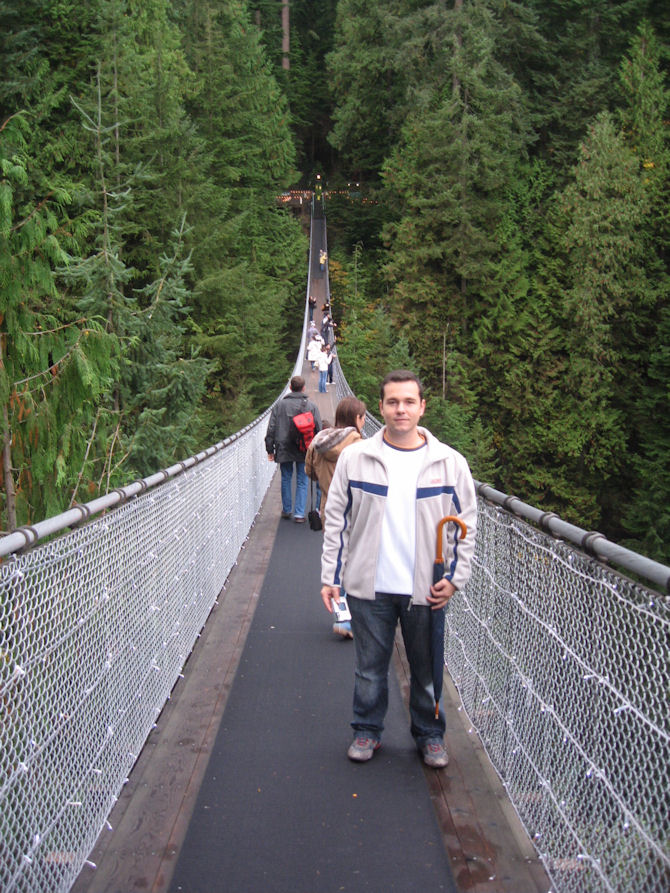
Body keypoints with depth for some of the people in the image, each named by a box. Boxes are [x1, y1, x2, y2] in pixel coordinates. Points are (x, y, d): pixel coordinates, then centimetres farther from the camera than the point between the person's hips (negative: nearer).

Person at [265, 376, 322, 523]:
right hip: (304, 451, -1)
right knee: (302, 482, 5)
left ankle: (286, 510, 24)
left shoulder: (279, 405, -1)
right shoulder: (312, 406, -2)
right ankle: (299, 514, 1)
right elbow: (319, 430, -1)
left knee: (286, 479, 15)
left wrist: (270, 449, 7)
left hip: (284, 450, 1)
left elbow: (271, 429, 0)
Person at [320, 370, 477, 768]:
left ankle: (431, 734, 32)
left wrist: (455, 578, -2)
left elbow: (466, 526, 5)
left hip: (425, 589, 0)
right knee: (370, 665, 12)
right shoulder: (355, 458, -2)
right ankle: (368, 730, 32)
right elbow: (337, 522, 3)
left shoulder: (451, 463, -1)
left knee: (427, 668, 12)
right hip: (369, 587, 0)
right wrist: (331, 577, 0)